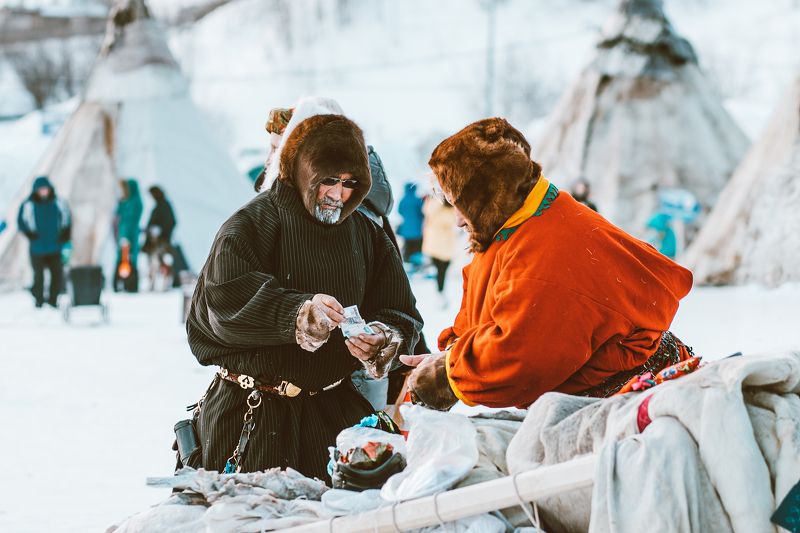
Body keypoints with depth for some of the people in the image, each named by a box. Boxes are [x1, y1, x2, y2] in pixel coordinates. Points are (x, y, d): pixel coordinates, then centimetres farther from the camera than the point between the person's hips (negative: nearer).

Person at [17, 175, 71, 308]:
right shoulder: (28, 205, -9)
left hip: (55, 247, 2)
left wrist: (65, 234, 3)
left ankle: (53, 299, 19)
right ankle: (38, 300, 20)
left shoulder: (58, 203, -2)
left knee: (57, 275, 3)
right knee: (38, 276, 3)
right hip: (38, 249, -2)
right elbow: (21, 222, 2)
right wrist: (30, 233, -11)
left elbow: (66, 219, 13)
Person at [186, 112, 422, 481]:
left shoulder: (366, 234, 11)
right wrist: (298, 311, -36)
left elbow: (400, 314, 5)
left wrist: (383, 340, -19)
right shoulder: (253, 223, -6)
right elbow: (226, 298, -22)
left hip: (334, 409, 4)